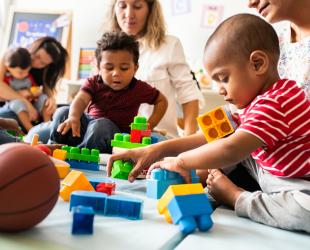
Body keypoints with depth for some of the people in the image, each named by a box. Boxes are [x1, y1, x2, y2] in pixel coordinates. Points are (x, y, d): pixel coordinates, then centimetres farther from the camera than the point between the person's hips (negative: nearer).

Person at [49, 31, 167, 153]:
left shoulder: (138, 88, -8)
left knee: (101, 126, -37)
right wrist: (74, 117, -46)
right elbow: (81, 99, -22)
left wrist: (148, 126, -7)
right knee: (63, 112, -14)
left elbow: (162, 101, 4)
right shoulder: (94, 83, -4)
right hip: (89, 123, 3)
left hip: (115, 132, -3)